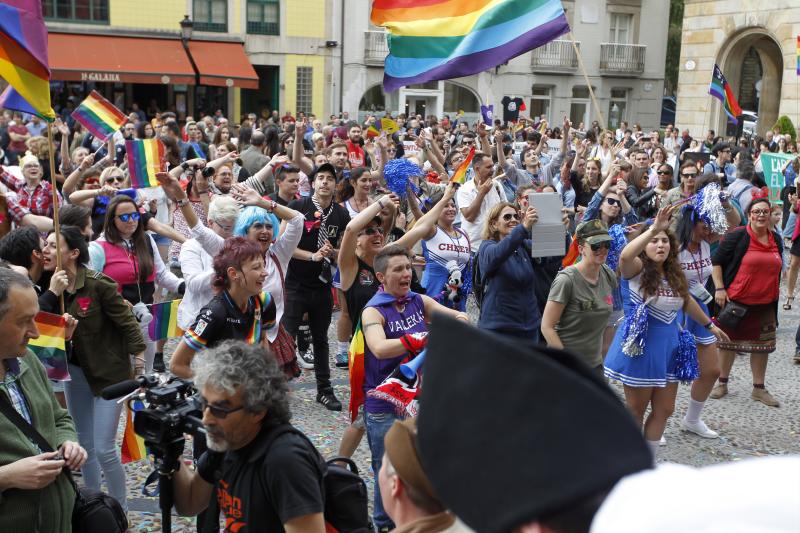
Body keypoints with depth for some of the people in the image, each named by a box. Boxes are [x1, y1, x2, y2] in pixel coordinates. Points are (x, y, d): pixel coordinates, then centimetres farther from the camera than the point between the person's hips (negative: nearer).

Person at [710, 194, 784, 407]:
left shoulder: (776, 240, 6)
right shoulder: (737, 236, -11)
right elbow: (716, 261, -9)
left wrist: (775, 292, 20)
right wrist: (719, 288, -15)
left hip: (765, 304, 5)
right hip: (736, 301, -5)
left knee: (762, 345, 10)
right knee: (729, 342, 9)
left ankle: (759, 389, 22)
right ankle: (722, 383, 23)